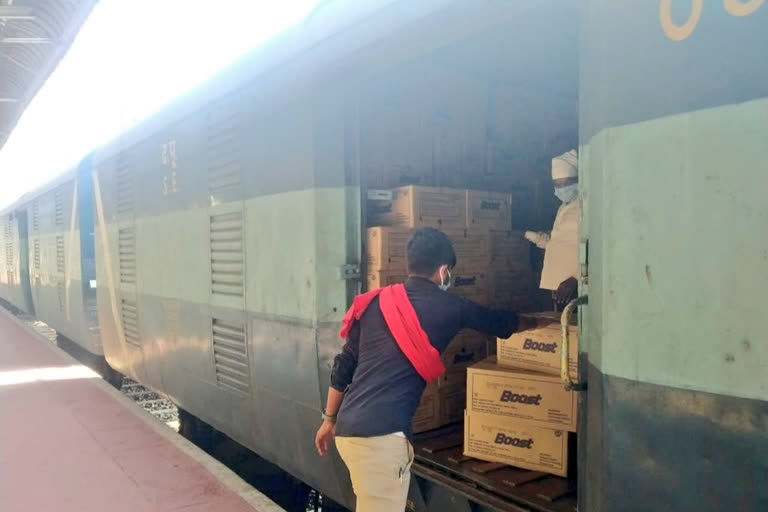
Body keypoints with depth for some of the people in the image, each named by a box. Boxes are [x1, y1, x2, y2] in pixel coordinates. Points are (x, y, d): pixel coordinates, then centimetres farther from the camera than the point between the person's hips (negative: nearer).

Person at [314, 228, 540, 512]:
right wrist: (537, 322, 38)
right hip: (381, 435, -7)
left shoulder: (375, 303, 10)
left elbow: (343, 366, 13)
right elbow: (500, 322, 18)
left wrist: (330, 419, 24)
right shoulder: (448, 308, -1)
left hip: (348, 428, 7)